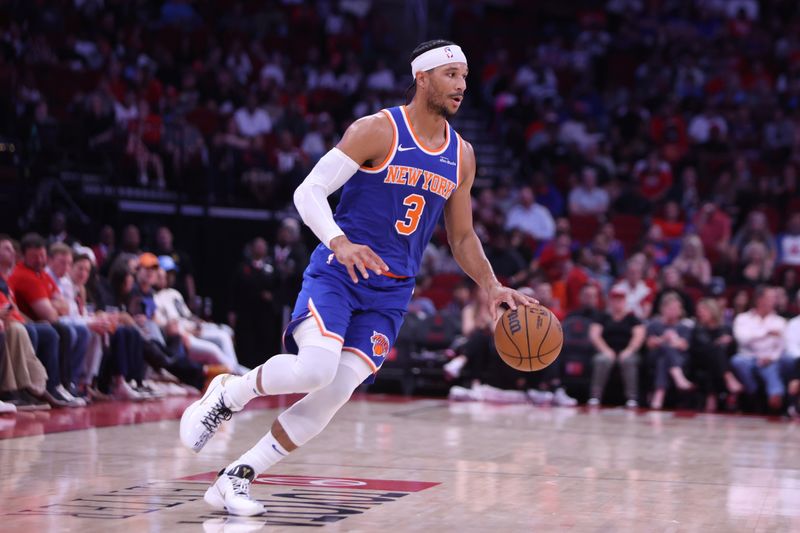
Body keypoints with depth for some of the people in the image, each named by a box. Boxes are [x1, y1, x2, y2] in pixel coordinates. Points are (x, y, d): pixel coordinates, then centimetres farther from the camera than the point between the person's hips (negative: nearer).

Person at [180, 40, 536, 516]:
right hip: (336, 274, -5)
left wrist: (493, 288, 2)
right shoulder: (377, 131, -9)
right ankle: (227, 395, 1)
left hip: (391, 293, 5)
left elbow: (462, 237, 18)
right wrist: (339, 241, -31)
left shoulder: (462, 155, 9)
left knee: (334, 395, -10)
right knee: (315, 368, -29)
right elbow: (309, 191, -13)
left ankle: (238, 477, 2)